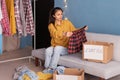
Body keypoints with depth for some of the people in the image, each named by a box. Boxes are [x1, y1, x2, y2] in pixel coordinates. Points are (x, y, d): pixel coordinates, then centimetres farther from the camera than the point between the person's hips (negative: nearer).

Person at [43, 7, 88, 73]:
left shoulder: (67, 22, 5)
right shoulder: (51, 25, -1)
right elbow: (55, 34, -20)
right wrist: (64, 34, -40)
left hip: (65, 48, 0)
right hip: (55, 46, 1)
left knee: (57, 48, -32)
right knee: (48, 50, -30)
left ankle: (52, 69, -26)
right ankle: (47, 68, -17)